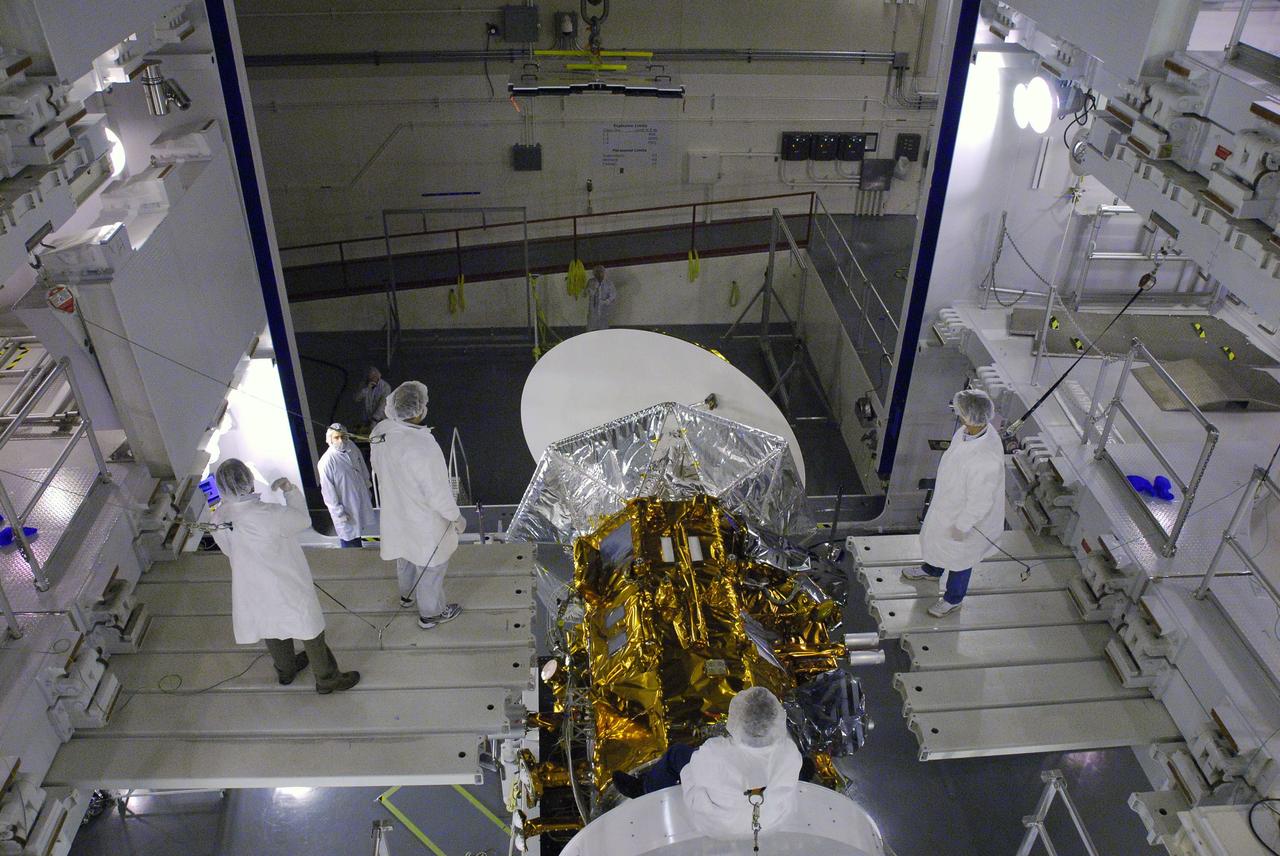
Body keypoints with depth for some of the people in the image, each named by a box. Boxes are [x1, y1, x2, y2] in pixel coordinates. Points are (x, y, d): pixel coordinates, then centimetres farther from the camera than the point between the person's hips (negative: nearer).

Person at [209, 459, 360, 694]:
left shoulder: (218, 518, -15)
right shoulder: (270, 515, -34)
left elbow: (229, 550, 2)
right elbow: (304, 521, -15)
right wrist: (290, 490, -5)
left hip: (253, 590, 6)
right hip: (286, 589, -6)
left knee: (271, 629, 30)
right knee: (311, 630, 17)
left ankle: (286, 670, 54)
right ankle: (327, 680, 34)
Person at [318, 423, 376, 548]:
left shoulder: (352, 447, -10)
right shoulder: (326, 462, -30)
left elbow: (362, 469, 8)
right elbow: (328, 491, -23)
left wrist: (367, 486, 17)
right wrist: (339, 512, -18)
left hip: (360, 499, 7)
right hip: (344, 507, -7)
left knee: (357, 532, 27)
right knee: (348, 537, 8)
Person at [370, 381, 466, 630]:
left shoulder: (379, 432, -15)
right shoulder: (423, 446, -38)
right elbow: (438, 493, -28)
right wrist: (457, 518, -12)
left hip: (394, 511, 7)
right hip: (424, 520, -7)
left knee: (405, 555, 32)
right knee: (431, 566, 17)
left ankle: (407, 594, 57)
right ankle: (430, 613, 37)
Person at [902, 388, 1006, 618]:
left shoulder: (986, 461, -44)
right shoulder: (968, 430, -18)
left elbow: (979, 503, -31)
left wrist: (962, 526, -17)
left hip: (965, 516, -8)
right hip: (946, 502, 8)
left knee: (958, 557, 20)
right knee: (936, 537, 33)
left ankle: (953, 599, 48)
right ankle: (932, 570, 64)